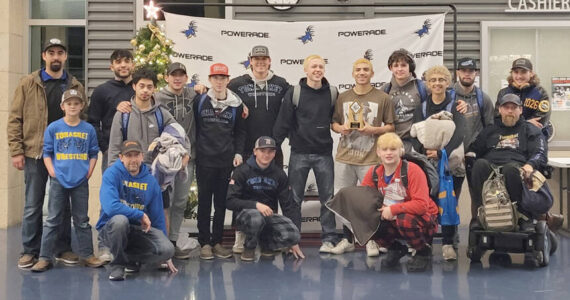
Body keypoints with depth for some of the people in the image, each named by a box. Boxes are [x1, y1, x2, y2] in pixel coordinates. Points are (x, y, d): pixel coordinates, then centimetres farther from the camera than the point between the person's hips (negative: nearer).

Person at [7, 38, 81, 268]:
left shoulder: (75, 87, 7)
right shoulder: (28, 84, 1)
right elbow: (15, 119, 0)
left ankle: (63, 249, 19)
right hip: (35, 154, -1)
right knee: (33, 205, 5)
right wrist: (16, 151, -8)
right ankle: (29, 251, 16)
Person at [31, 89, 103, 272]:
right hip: (58, 181, -1)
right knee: (53, 220, 4)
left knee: (82, 220, 10)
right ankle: (45, 257, 9)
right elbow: (47, 153, 3)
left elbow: (93, 154, 7)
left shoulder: (88, 129, 3)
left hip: (81, 182, 1)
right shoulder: (53, 128, 0)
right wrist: (52, 172, -7)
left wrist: (88, 173, -3)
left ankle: (87, 255, 17)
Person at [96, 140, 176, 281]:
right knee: (120, 220, -38)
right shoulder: (112, 174, -10)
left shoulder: (150, 181, 3)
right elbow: (110, 207, -26)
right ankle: (117, 264, -12)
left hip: (139, 230, 4)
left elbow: (158, 217, 9)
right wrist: (141, 215, -16)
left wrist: (166, 257, 11)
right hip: (110, 228, -3)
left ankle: (130, 258, 9)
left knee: (167, 249, -21)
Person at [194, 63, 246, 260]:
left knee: (221, 202, 7)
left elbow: (240, 131, 12)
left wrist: (238, 152, 2)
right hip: (204, 160, -1)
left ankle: (217, 241, 16)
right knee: (204, 201, 2)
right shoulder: (200, 101, 3)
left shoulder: (236, 104, 7)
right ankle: (204, 242, 9)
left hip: (226, 161, 2)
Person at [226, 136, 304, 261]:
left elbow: (289, 205, 5)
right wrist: (256, 205, -27)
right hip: (246, 213, -3)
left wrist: (294, 241, -2)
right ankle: (249, 247, -7)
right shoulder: (242, 171, -4)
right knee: (256, 217, -39)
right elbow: (230, 201, -11)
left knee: (292, 234, -25)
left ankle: (266, 243, 8)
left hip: (270, 216, 3)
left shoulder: (279, 174, 5)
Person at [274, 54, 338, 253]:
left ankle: (329, 239, 14)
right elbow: (283, 123, -4)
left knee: (327, 198, 5)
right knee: (294, 198, 5)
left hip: (324, 153, 1)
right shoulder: (294, 93, -2)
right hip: (299, 153, -1)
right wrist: (274, 146, -7)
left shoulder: (332, 93, 4)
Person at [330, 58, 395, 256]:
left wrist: (373, 129, -14)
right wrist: (341, 128, -7)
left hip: (370, 158, -3)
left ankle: (371, 240, 15)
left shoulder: (383, 98, 2)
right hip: (345, 157, 3)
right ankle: (347, 239, 21)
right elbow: (334, 123, 15)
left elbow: (390, 127, 2)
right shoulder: (343, 98, 11)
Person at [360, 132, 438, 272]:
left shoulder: (412, 170, -19)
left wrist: (393, 209, -30)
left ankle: (424, 252, -6)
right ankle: (396, 249, 10)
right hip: (392, 219, 5)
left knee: (405, 220, -38)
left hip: (422, 219, -5)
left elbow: (421, 205, -27)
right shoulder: (374, 172, -2)